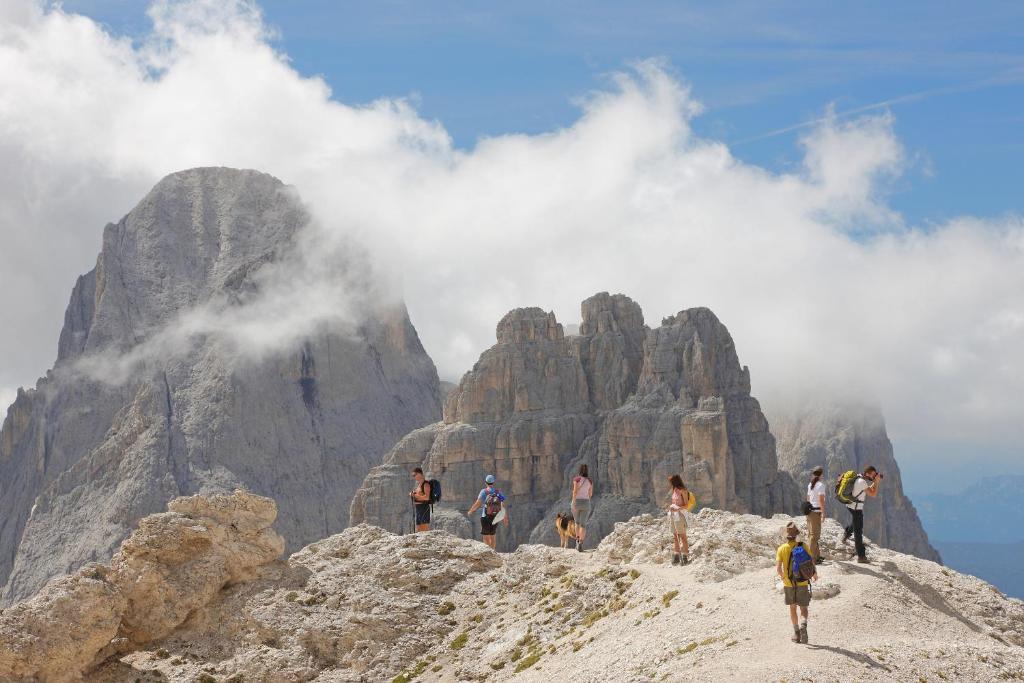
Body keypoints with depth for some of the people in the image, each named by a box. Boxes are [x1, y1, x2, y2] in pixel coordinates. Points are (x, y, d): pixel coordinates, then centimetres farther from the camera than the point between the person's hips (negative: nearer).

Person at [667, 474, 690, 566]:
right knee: (675, 536, 9)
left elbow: (686, 505, -11)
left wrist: (677, 509, -24)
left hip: (680, 513, -8)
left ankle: (685, 556, -3)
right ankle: (677, 555, 13)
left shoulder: (683, 491, -10)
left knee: (682, 536, -5)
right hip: (672, 513, 8)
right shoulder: (674, 490, 12)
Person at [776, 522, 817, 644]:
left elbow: (778, 568, -11)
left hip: (789, 584, 1)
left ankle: (796, 632, 18)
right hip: (802, 583, -1)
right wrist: (815, 575, 11)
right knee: (803, 608, 6)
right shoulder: (803, 546, -8)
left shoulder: (781, 549, -7)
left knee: (792, 608, 17)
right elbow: (811, 563, -9)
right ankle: (803, 625, -22)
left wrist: (783, 578, 9)